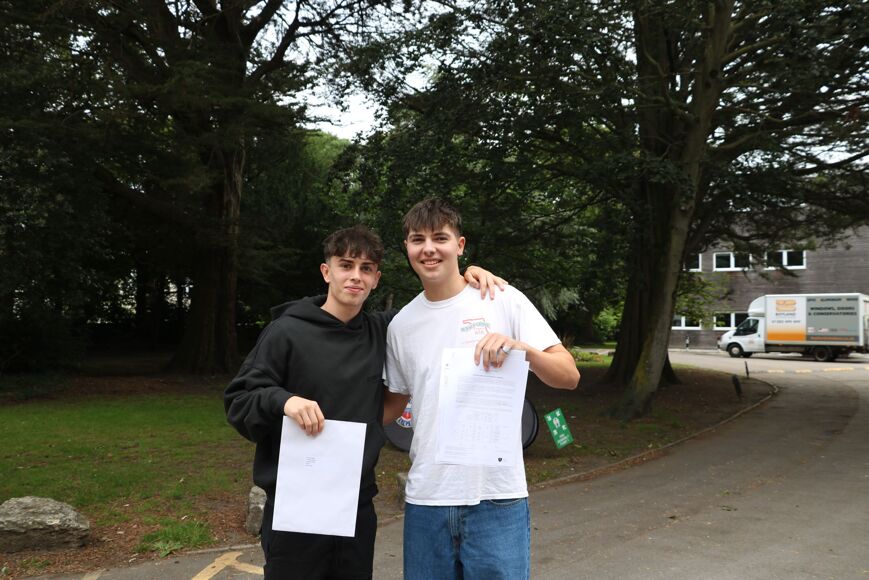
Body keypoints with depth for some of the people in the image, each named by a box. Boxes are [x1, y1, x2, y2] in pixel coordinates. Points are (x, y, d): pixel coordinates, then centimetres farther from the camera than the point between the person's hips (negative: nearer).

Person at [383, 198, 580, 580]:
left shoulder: (504, 301, -4)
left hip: (497, 497, -3)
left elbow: (569, 377, -7)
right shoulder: (401, 324, 7)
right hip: (425, 499, 4)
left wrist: (521, 348, -25)